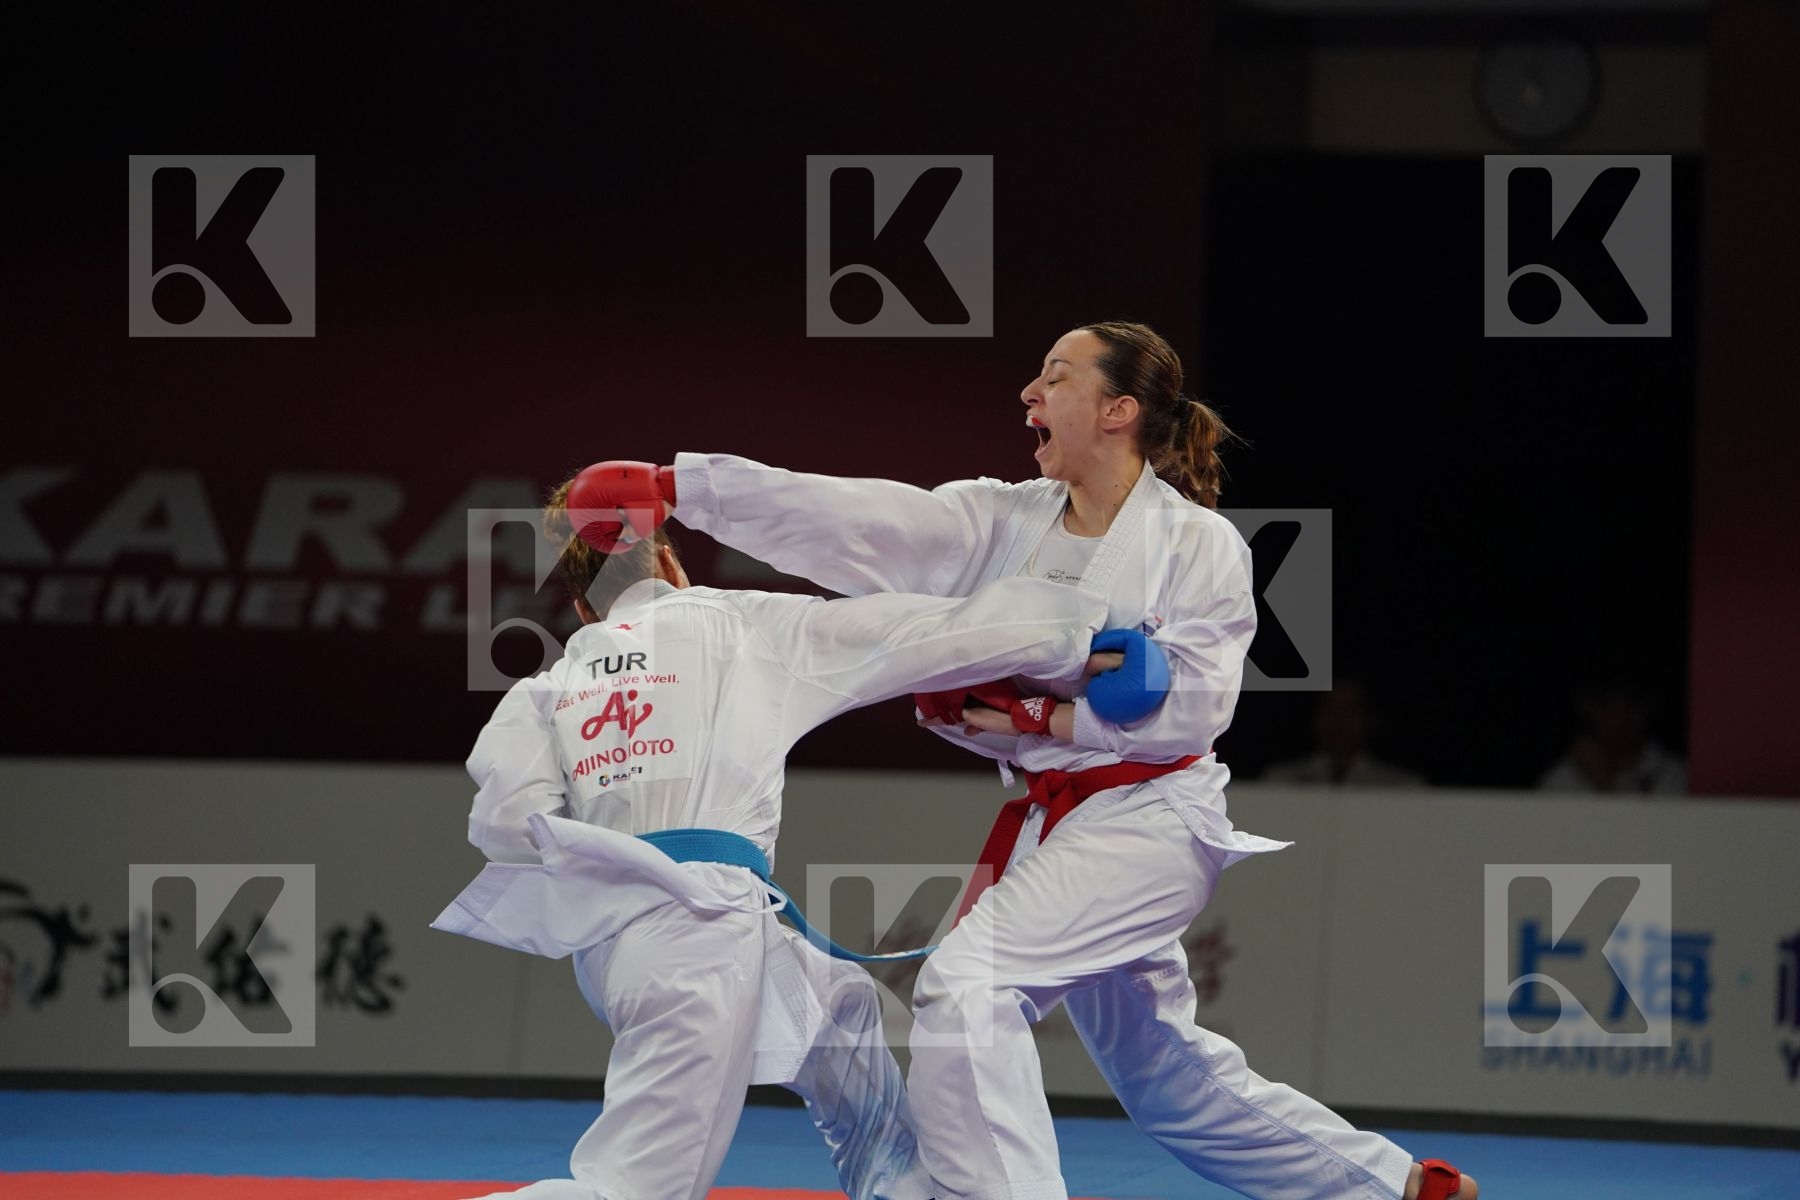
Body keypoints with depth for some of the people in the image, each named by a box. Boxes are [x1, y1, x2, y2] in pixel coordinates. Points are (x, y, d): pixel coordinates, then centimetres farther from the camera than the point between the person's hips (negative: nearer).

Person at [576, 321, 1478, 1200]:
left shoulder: (1198, 544, -10)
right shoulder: (1001, 522, 4)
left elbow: (1189, 707, -17)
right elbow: (846, 519, -5)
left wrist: (1032, 715, -19)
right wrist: (672, 485, -14)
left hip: (1149, 821, -7)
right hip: (1057, 822, 7)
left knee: (966, 985, -25)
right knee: (1168, 1080, 18)